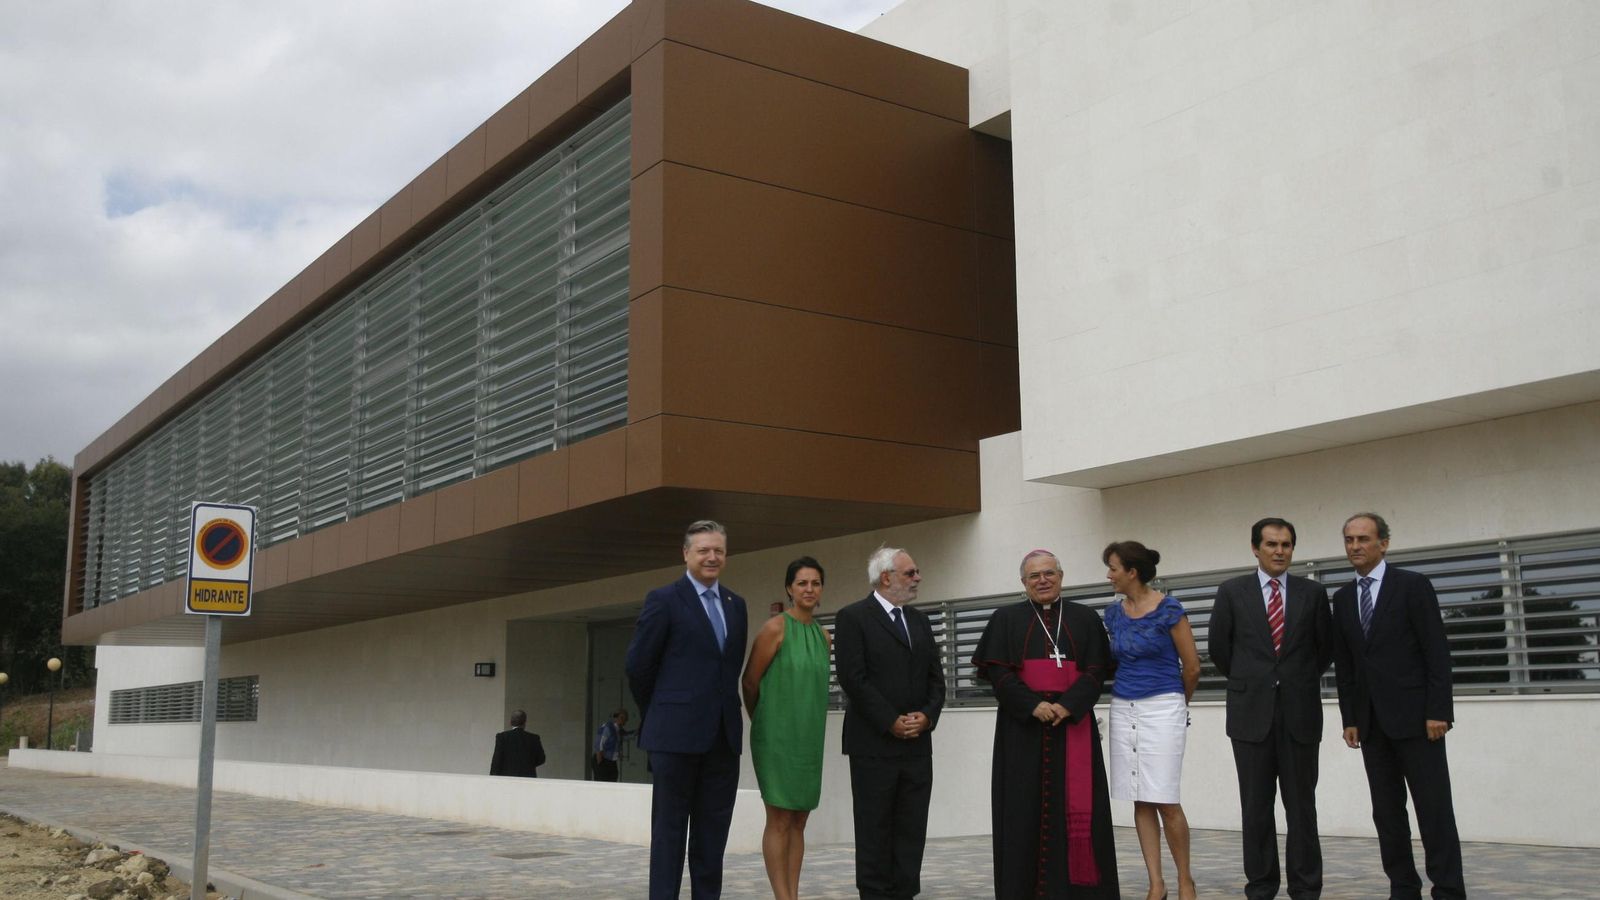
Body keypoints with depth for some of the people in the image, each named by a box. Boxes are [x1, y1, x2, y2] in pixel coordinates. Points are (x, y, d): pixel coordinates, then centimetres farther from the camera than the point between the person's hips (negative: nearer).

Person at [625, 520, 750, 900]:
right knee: (670, 827, 2)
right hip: (678, 733, -5)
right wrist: (658, 715, 6)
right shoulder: (664, 600, -4)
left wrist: (725, 710, 12)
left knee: (713, 831, 8)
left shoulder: (736, 605, 13)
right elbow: (637, 665, -2)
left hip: (724, 735, 5)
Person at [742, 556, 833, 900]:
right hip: (777, 737, -6)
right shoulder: (775, 628, -9)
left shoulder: (824, 637, 9)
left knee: (799, 822, 8)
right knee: (779, 821, -4)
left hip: (810, 738, 6)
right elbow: (750, 682, -3)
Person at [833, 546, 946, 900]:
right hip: (874, 743, -6)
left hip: (918, 743, 6)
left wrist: (928, 715, -5)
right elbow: (853, 678, -12)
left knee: (912, 830, 5)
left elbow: (935, 677, 13)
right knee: (875, 830, 1)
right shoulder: (853, 617, -5)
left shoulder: (920, 620, 16)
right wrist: (891, 722, -14)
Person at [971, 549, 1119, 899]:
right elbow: (998, 673, -2)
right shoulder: (1006, 619, 7)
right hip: (1022, 728, -1)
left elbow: (1095, 671, 1)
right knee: (1026, 807, -2)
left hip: (1074, 724, 1)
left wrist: (1067, 705, -15)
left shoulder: (1085, 618, 10)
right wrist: (1033, 706, -16)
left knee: (1076, 807, -2)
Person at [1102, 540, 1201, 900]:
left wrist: (1178, 702, 9)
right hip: (1123, 709, 6)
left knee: (1165, 801, -5)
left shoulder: (1169, 609, -10)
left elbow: (1192, 667, -4)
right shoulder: (1113, 612, 6)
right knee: (1140, 802, 5)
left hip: (1162, 708, -5)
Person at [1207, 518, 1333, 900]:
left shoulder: (1313, 592, 4)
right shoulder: (1232, 591, 2)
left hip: (1300, 712, 0)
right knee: (1256, 807, 5)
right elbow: (1219, 646, 10)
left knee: (1302, 805, 4)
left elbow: (1326, 646, 14)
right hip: (1251, 711, 0)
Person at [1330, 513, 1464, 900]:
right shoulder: (1342, 598, 12)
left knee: (1434, 809, -4)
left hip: (1414, 715, -5)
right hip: (1372, 722, 5)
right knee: (1387, 812, 6)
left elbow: (1437, 651, -7)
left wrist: (1438, 711, -13)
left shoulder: (1413, 585, -3)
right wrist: (1349, 718, 7)